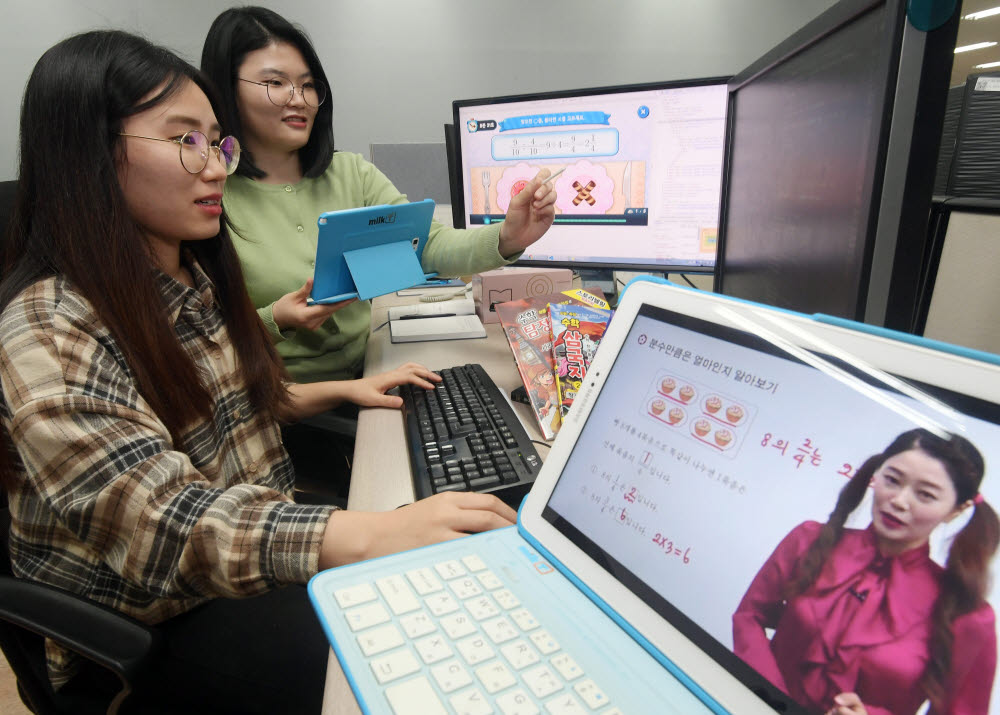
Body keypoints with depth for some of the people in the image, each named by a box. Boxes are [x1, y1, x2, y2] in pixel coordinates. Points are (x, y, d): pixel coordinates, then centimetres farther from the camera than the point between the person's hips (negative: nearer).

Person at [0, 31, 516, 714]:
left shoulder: (198, 277, 3)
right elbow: (167, 522, -32)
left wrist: (344, 390, 5)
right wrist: (377, 534, -45)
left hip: (266, 544, 7)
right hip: (154, 626, -6)